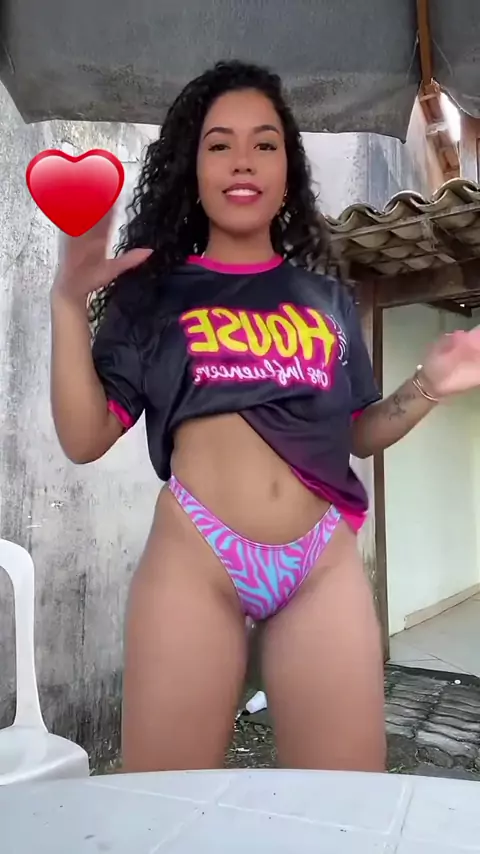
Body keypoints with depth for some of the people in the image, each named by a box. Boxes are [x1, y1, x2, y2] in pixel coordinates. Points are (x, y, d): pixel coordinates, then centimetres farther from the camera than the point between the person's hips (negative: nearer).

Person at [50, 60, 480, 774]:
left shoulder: (327, 297, 14)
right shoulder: (154, 293, 7)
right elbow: (84, 439, 0)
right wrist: (70, 303, -8)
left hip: (324, 565, 3)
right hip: (194, 559, -2)